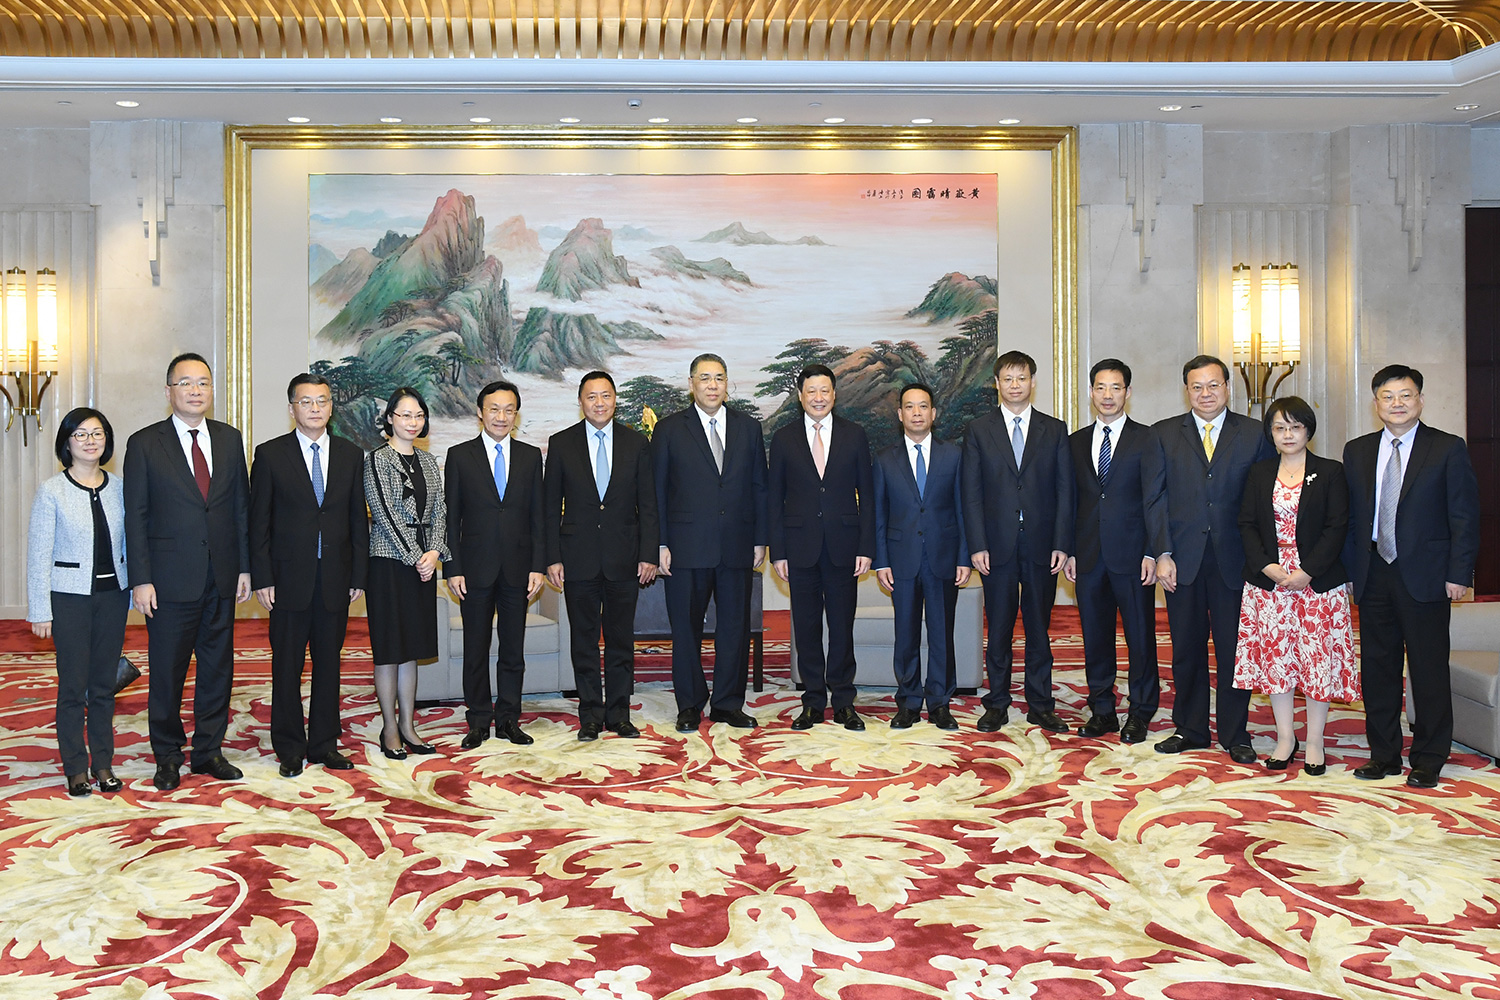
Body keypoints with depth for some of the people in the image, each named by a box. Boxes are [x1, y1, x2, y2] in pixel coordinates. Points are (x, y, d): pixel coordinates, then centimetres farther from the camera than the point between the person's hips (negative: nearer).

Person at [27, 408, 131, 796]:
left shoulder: (118, 488, 5)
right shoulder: (51, 491, -5)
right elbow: (39, 555, -5)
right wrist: (40, 611, -7)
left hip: (112, 593, 3)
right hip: (70, 596, -3)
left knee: (104, 684, 9)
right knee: (73, 684, 2)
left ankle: (103, 763, 19)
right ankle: (75, 768, 13)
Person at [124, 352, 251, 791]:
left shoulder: (229, 439, 8)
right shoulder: (144, 443, -2)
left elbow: (241, 506, 10)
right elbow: (135, 516, -4)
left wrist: (245, 567, 5)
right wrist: (141, 580, -10)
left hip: (221, 578, 4)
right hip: (171, 579, -3)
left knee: (218, 667, 10)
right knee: (167, 671, 5)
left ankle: (208, 750, 23)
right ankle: (167, 756, 21)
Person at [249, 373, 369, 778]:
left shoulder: (351, 455, 8)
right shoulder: (270, 454, 0)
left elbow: (359, 519, 8)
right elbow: (259, 522, -1)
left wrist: (358, 575, 3)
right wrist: (262, 578, -7)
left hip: (336, 578, 2)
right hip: (289, 578, -2)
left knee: (329, 663, 9)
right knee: (287, 666, 4)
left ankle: (324, 743, 20)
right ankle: (289, 748, 16)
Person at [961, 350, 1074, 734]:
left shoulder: (1055, 430, 8)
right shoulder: (978, 429, 5)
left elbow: (1065, 491, 5)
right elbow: (971, 493, 1)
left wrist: (1062, 543, -4)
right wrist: (977, 546, -7)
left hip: (1042, 545, 1)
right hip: (997, 545, -1)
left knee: (1039, 627, 7)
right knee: (999, 628, 5)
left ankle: (1040, 705, 16)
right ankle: (997, 705, 15)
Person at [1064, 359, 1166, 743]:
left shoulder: (1146, 439, 1)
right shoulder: (1076, 442, 13)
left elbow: (1154, 499, -4)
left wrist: (1152, 553, -12)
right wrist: (1069, 551, 5)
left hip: (1131, 555, -3)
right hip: (1089, 556, 4)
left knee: (1140, 635, 2)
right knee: (1095, 636, 8)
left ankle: (1140, 713, 14)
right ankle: (1102, 710, 19)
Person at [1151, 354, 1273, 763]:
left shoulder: (1254, 434, 4)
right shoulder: (1165, 434, 7)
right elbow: (1157, 499, 3)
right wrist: (1162, 553, -5)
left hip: (1234, 560, -1)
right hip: (1183, 560, 1)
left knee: (1234, 650, 4)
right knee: (1187, 649, 9)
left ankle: (1235, 734, 17)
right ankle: (1189, 729, 22)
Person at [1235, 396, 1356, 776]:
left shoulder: (1330, 472, 0)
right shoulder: (1259, 473, 9)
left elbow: (1337, 528, -6)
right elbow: (1247, 524, 4)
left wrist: (1308, 572, -15)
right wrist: (1267, 566, -11)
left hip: (1318, 580, -2)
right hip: (1268, 580, 3)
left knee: (1318, 656, 1)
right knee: (1274, 656, 5)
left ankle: (1315, 741, 13)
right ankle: (1285, 737, 17)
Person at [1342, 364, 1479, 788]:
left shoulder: (1448, 449, -1)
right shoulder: (1357, 451, 10)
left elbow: (1464, 517, -3)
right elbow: (1350, 516, 10)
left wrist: (1458, 573, -9)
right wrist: (1348, 571, 4)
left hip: (1424, 577, -3)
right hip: (1373, 575, 4)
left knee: (1429, 670, 3)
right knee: (1377, 668, 9)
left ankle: (1428, 760, 15)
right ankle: (1384, 754, 21)